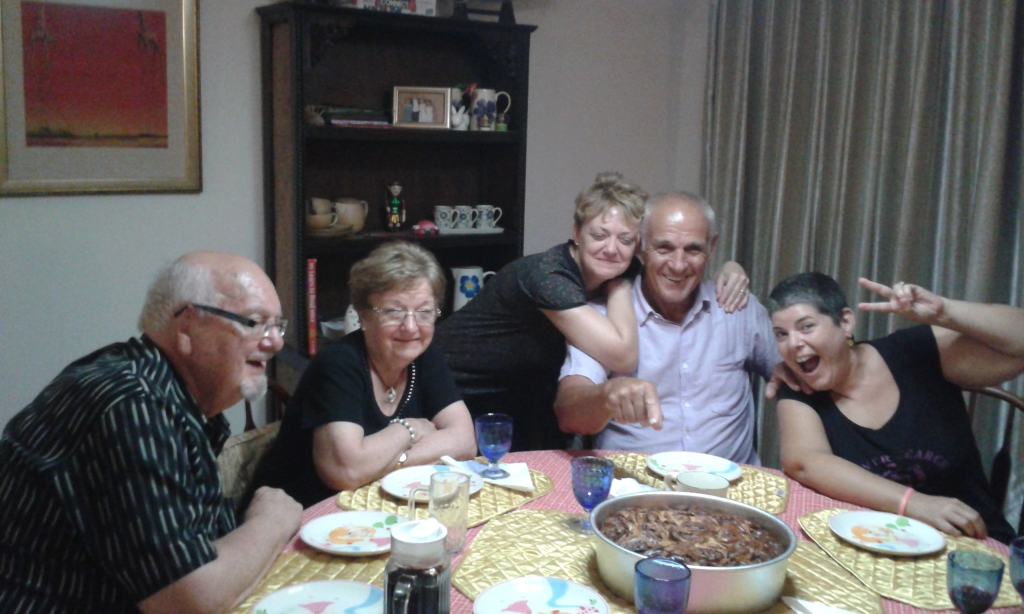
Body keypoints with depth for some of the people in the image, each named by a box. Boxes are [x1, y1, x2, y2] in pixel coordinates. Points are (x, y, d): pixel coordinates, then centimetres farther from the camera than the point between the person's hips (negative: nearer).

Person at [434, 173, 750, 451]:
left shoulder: (605, 272, -7)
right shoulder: (546, 275, -29)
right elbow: (623, 357, -36)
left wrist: (727, 266, -11)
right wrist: (619, 286, -23)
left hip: (517, 397, 7)